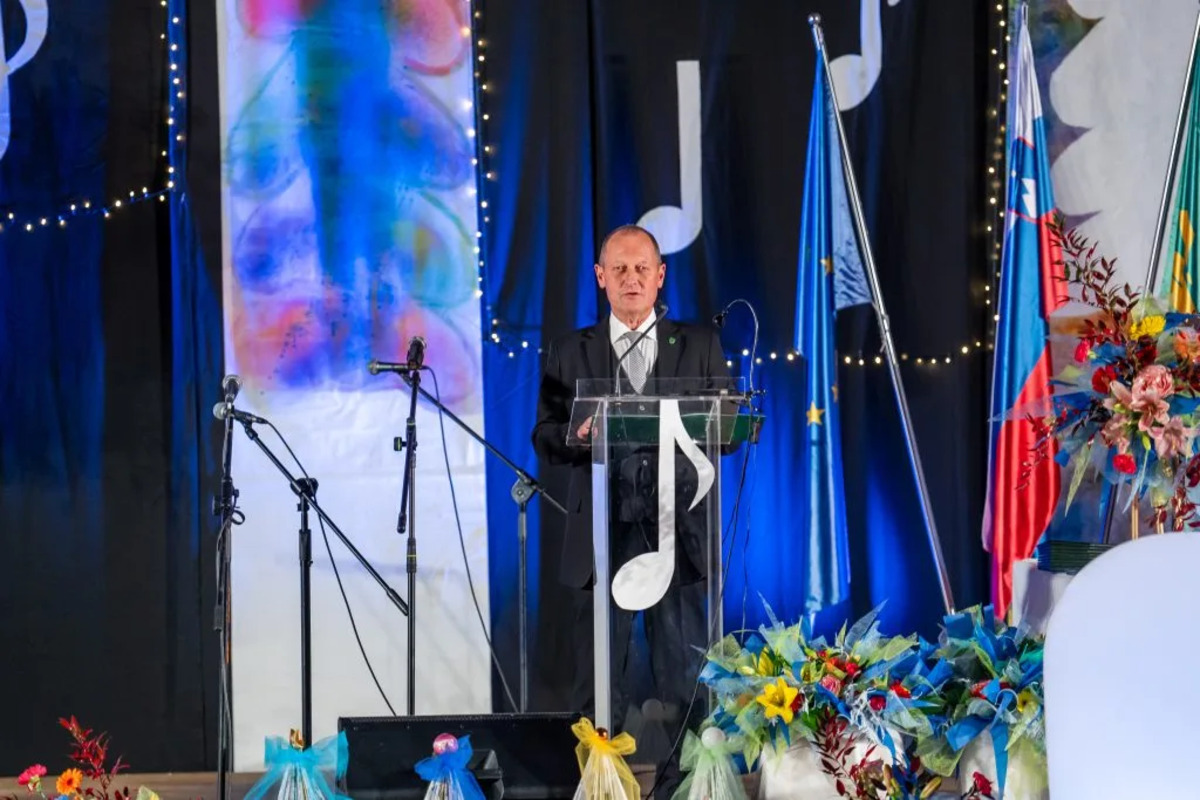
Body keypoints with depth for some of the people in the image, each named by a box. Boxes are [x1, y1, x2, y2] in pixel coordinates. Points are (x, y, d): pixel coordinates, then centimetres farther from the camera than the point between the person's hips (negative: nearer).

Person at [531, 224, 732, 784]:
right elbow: (545, 441, 6)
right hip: (602, 531, 0)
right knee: (599, 681, 2)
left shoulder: (701, 346, 10)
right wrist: (576, 436, -16)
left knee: (686, 672, 1)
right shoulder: (569, 354, 10)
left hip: (679, 529, 0)